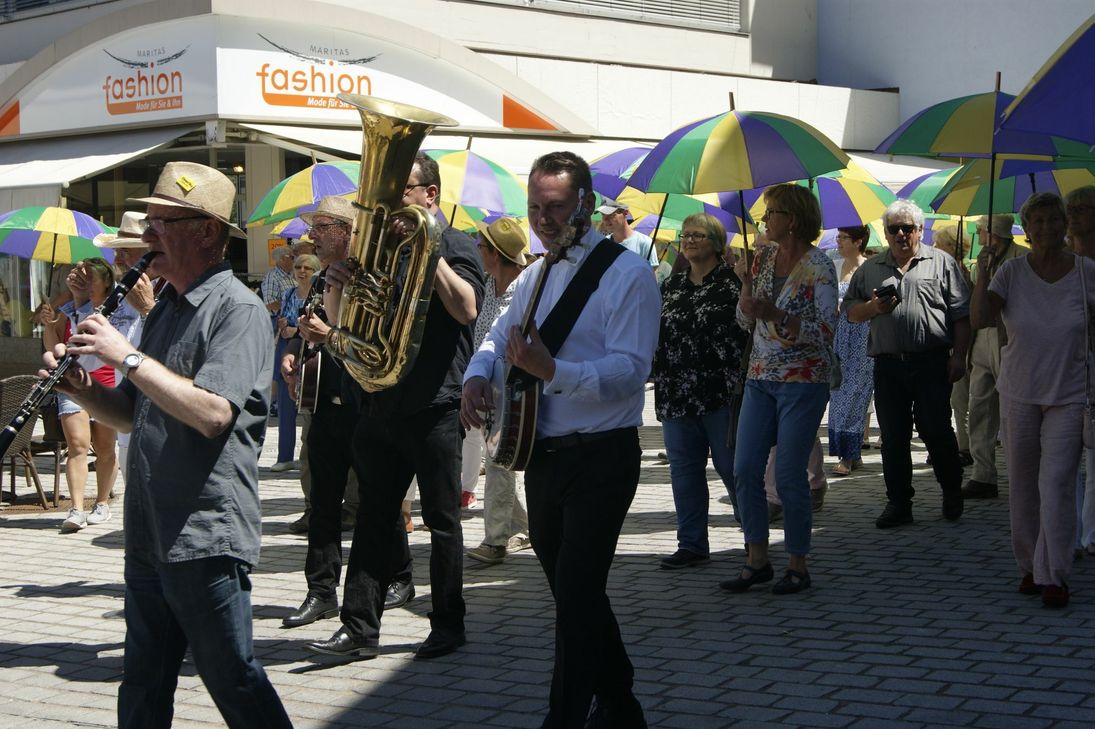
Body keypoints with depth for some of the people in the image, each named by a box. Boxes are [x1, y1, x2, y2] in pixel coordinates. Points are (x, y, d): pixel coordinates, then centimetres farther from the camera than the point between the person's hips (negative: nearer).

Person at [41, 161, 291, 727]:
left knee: (233, 681, 0)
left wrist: (127, 356, -21)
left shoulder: (237, 310, -12)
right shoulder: (165, 309, 15)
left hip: (207, 539, -9)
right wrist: (82, 389, 1)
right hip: (149, 537, 9)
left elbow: (212, 413, -26)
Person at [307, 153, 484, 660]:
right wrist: (339, 284, -7)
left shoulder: (455, 246, -2)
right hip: (381, 404, 5)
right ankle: (360, 627, 9)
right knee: (375, 517, 6)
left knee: (442, 520, 4)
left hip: (434, 406, -5)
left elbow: (466, 308, -21)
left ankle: (448, 625, 14)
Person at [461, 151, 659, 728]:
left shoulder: (626, 274, -12)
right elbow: (499, 337, 20)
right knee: (575, 591, 17)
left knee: (575, 598, -12)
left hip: (601, 460, -8)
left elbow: (629, 370, -21)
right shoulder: (536, 275, 13)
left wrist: (551, 370, -34)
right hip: (543, 457, 8)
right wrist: (477, 375, -3)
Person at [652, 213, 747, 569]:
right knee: (684, 471, 8)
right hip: (676, 394, 6)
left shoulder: (732, 282, -4)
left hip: (722, 393, -6)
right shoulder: (671, 285, 14)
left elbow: (749, 330, -7)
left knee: (733, 466, 1)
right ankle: (692, 545, 16)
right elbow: (656, 332, 19)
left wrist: (741, 380, -12)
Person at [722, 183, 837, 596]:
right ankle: (757, 561, 12)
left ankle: (797, 565, 9)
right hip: (761, 378, 7)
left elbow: (826, 332, -15)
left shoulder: (819, 267, -10)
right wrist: (746, 284, -4)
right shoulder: (763, 257, 10)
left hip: (803, 381, -7)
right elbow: (746, 322, 13)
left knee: (789, 475, -4)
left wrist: (777, 315, -25)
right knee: (744, 470, 2)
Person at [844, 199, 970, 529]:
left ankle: (952, 493, 19)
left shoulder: (942, 263, 6)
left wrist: (958, 355, -5)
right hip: (888, 365, 3)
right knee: (893, 438, 5)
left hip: (932, 363, -3)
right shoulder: (870, 269, 15)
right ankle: (898, 503, 14)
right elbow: (849, 311, 17)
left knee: (936, 432, -1)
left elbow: (961, 313, 2)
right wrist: (872, 308, -4)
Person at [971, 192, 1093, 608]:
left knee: (1056, 484, -11)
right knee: (1023, 486, 9)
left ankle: (1054, 577, -6)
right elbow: (980, 319, -16)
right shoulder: (1012, 272, -4)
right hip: (1019, 394, 2)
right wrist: (982, 272, -25)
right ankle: (1030, 566, 23)